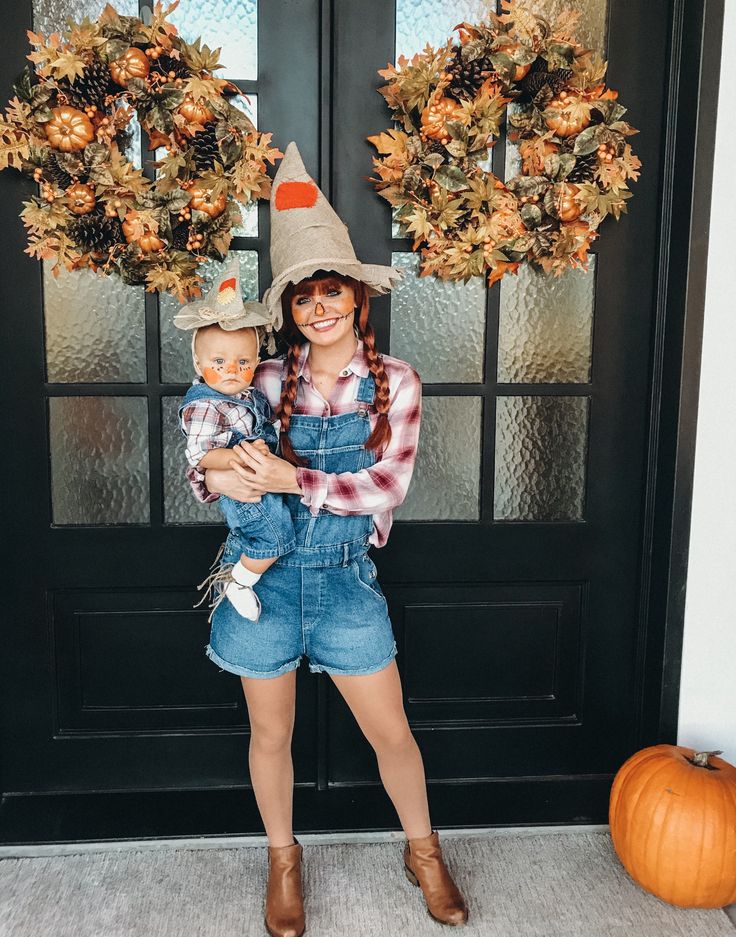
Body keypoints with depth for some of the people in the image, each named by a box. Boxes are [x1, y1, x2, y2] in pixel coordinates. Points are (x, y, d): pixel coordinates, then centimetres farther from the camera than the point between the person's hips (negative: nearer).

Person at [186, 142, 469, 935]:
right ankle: (283, 859, 41)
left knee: (391, 731, 11)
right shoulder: (269, 382, -2)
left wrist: (294, 479, -23)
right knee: (270, 732, 15)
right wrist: (218, 477, -21)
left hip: (345, 576, -1)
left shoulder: (394, 382, -4)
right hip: (262, 572, 1)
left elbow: (386, 487, -14)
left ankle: (422, 853, 38)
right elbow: (203, 466, 2)